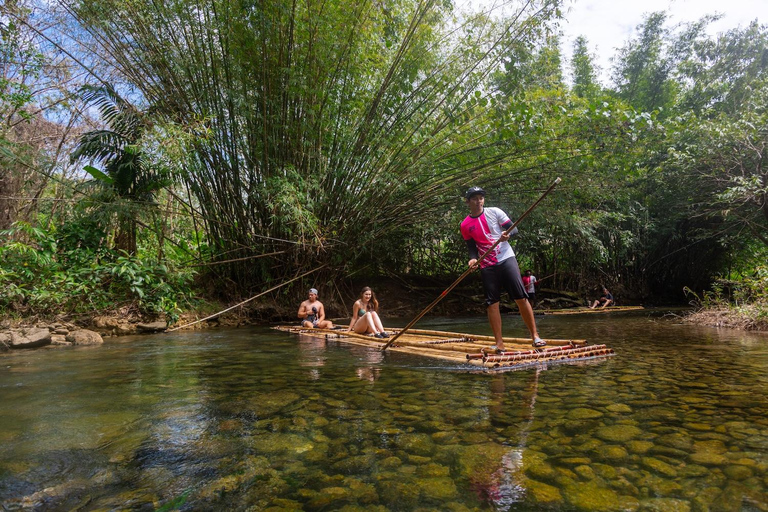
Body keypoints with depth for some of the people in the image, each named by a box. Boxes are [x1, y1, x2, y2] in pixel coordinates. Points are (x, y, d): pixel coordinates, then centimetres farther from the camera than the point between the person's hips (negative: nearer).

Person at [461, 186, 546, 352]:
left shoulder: (495, 212, 1)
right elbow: (472, 247, 7)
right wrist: (473, 258, -14)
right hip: (486, 266, 2)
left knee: (521, 298, -7)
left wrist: (507, 235, -22)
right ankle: (499, 343, 6)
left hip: (506, 259, -1)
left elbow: (514, 229, 0)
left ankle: (535, 335, 3)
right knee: (492, 304, 0)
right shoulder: (465, 225, 5)